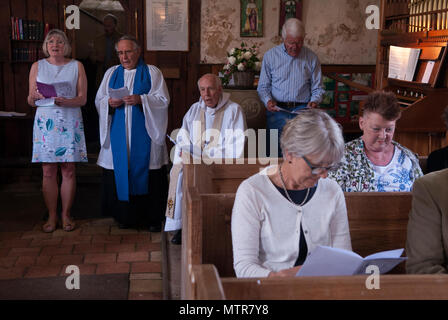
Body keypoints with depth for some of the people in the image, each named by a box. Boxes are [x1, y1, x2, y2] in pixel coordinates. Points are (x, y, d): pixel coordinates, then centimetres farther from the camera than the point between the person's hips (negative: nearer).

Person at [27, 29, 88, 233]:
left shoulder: (76, 66, 7)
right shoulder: (37, 66, 10)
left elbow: (82, 99, 1)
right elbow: (30, 101, 9)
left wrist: (66, 101, -18)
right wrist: (35, 96, -14)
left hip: (70, 122, -1)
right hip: (45, 122, 1)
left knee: (69, 170, 0)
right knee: (48, 172, 0)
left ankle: (66, 215, 11)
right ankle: (52, 216, 9)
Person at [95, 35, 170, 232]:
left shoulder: (152, 73, 5)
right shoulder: (111, 73, 15)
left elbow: (163, 100, -3)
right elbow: (99, 100, 13)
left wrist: (141, 100, -18)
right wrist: (109, 102, -10)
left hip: (144, 133, -3)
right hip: (119, 134, 3)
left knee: (148, 175, -4)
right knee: (120, 174, 1)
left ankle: (153, 218, 5)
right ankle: (125, 216, 13)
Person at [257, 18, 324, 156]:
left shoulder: (311, 58, 10)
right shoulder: (270, 56, 8)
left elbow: (317, 88, 13)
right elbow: (263, 86, 10)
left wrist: (314, 101, -7)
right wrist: (268, 100, -10)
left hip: (303, 110, 0)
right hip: (277, 110, 0)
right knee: (275, 153, -10)